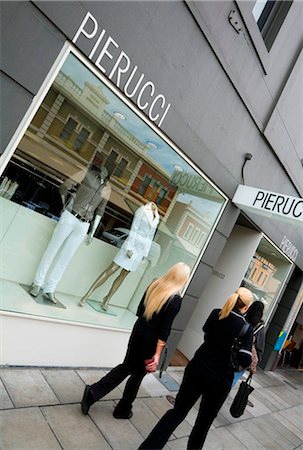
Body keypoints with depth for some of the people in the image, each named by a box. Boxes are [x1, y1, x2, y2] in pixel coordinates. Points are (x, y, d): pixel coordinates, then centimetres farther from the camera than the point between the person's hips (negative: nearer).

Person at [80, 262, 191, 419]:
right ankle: (123, 409, 30)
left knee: (126, 366, 19)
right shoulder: (176, 299, -19)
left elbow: (139, 311, 7)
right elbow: (165, 329, -19)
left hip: (138, 330, 5)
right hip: (151, 339, -5)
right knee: (138, 374, 15)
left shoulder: (154, 285, -2)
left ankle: (93, 391, 12)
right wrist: (157, 354, -15)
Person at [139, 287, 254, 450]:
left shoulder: (216, 314, -3)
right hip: (219, 380, -3)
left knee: (177, 412, 12)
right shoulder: (246, 329, -13)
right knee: (205, 421, 20)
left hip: (196, 369, 3)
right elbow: (245, 361, -18)